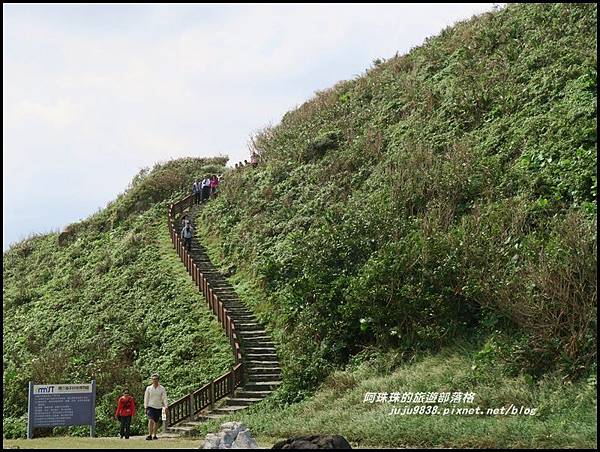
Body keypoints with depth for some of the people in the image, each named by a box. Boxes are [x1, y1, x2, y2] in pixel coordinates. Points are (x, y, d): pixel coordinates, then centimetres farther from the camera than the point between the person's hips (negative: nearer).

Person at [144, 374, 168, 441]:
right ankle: (149, 435, -19)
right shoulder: (148, 388, 3)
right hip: (150, 407, -1)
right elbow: (146, 398, 6)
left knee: (156, 422, 7)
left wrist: (166, 406, -15)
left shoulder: (162, 388, 2)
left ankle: (154, 435, 17)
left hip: (158, 407, 1)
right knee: (151, 420, -18)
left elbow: (164, 398, -2)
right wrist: (146, 407, 0)